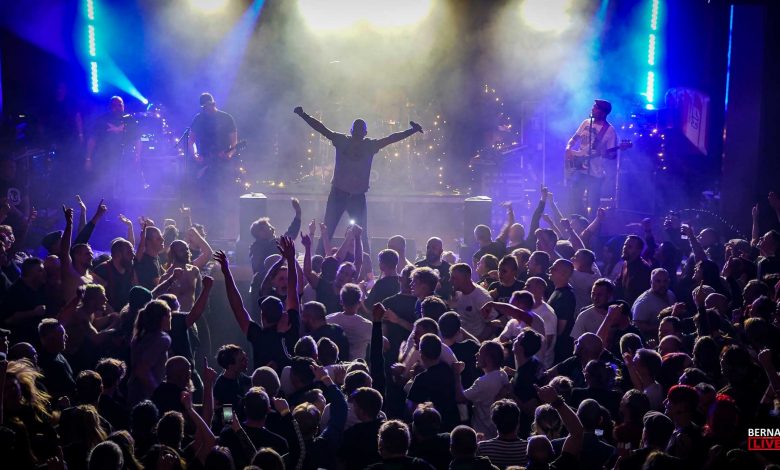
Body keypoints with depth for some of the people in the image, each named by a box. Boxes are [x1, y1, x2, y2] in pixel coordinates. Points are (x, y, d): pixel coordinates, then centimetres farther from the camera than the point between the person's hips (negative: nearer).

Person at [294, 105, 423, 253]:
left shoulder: (370, 145, 4)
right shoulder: (342, 141, 2)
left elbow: (392, 138, 3)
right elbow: (321, 129, -1)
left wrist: (412, 130, -3)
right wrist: (303, 115, -8)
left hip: (358, 196, 1)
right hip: (338, 193, -1)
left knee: (362, 235, 2)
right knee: (327, 231, 0)